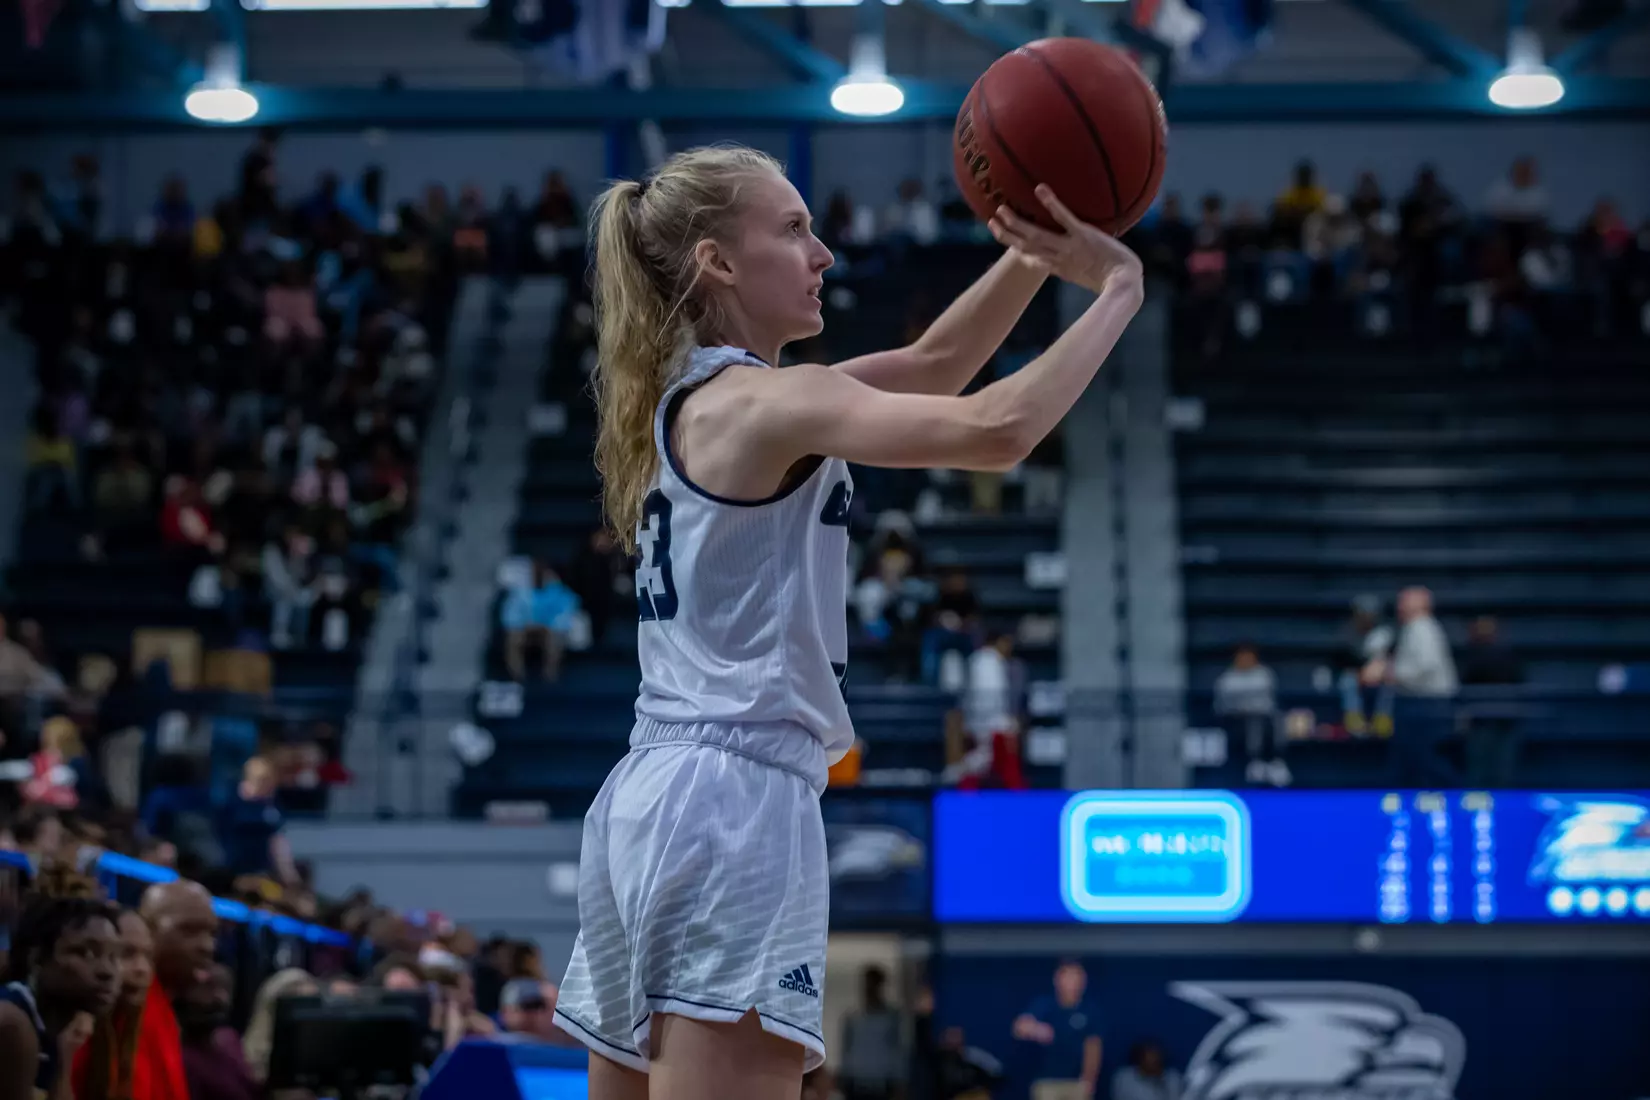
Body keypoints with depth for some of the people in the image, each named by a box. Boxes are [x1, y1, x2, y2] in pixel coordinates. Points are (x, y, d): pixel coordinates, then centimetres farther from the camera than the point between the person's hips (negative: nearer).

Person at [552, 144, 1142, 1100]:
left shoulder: (693, 397, 18)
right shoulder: (764, 401, -9)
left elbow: (933, 366, 24)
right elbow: (996, 431, -21)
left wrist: (1037, 258, 11)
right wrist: (1117, 293, -9)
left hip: (651, 799, 10)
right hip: (738, 804, -10)